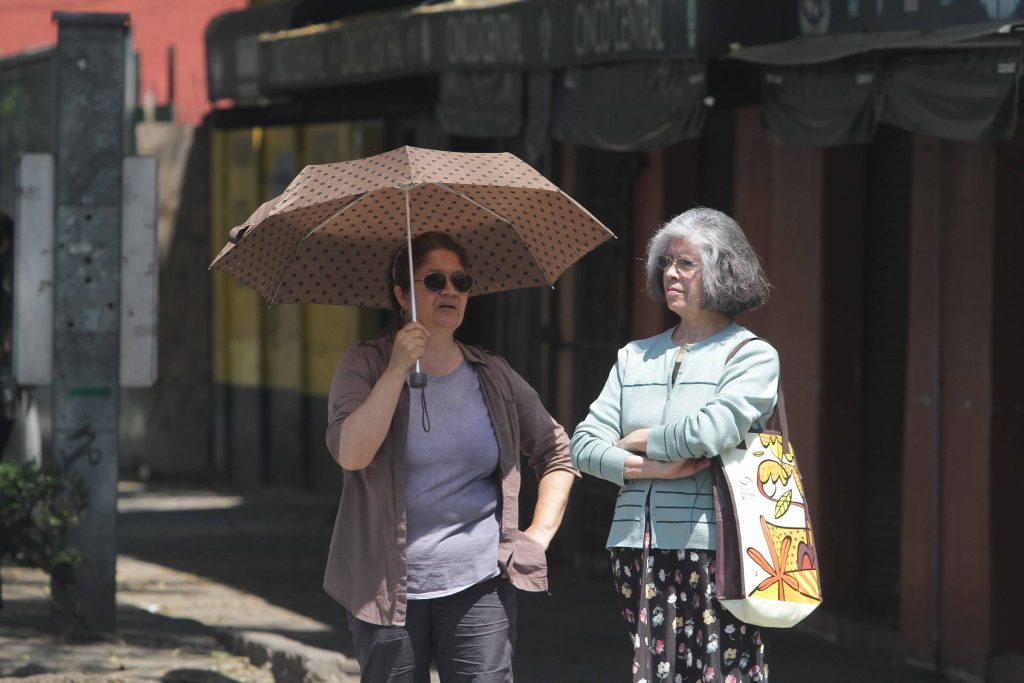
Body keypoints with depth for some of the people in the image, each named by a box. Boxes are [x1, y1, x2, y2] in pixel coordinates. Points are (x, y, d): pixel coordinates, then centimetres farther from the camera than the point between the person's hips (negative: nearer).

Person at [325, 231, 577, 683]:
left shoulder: (494, 377, 9)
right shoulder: (365, 366, 1)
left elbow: (557, 454, 20)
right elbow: (350, 453, -16)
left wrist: (539, 534, 8)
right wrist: (398, 369, -18)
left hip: (478, 584, 1)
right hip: (388, 589, -1)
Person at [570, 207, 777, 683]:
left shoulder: (752, 356, 2)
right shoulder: (636, 358, 18)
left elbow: (709, 430, -15)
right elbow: (584, 445, 9)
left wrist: (636, 441, 0)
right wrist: (651, 469, -8)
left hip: (710, 546, -5)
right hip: (638, 549, 5)